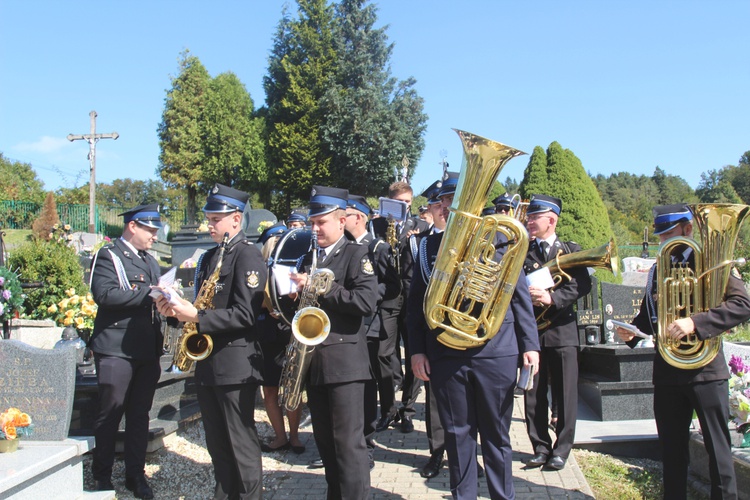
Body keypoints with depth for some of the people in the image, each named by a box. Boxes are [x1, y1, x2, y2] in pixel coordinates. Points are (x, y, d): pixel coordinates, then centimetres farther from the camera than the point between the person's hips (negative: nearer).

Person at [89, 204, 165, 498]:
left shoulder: (149, 261, 20)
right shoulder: (108, 255, -4)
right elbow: (104, 294, -20)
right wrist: (149, 292, -20)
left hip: (148, 351, 6)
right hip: (116, 349, -6)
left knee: (140, 414, 10)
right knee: (110, 413, 3)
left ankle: (136, 474, 19)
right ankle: (102, 475, 18)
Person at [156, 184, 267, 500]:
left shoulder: (247, 255, -11)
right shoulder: (209, 258, 15)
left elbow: (245, 315, -19)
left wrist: (196, 316, -22)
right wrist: (178, 310, 0)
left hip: (235, 363, -8)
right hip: (207, 360, 9)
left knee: (241, 442, 1)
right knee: (216, 443, 17)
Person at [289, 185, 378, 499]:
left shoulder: (356, 254, -4)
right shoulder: (310, 258, 15)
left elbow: (366, 302, -18)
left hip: (344, 359, -7)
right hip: (313, 358, 7)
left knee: (348, 441, -4)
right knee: (325, 440, 13)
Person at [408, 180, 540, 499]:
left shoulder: (499, 239, 5)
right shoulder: (429, 246, 8)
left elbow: (519, 294, 5)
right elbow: (415, 302, 7)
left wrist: (530, 344, 0)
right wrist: (416, 349, 1)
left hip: (496, 351, -1)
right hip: (445, 355, 1)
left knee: (496, 434, 9)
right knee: (457, 434, 10)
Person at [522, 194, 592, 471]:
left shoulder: (571, 250, 6)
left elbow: (582, 285, -7)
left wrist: (553, 298, -21)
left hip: (562, 329, -1)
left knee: (565, 394, 4)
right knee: (533, 394, 7)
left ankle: (561, 449, 17)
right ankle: (541, 447, 20)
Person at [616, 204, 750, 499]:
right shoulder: (658, 269, 14)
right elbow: (649, 315, 20)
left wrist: (695, 323, -27)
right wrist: (632, 331, -2)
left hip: (705, 368, -5)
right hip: (667, 371, 5)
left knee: (717, 447, 0)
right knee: (671, 448, 12)